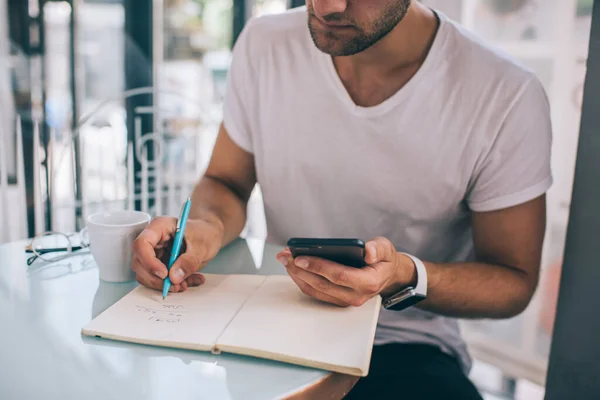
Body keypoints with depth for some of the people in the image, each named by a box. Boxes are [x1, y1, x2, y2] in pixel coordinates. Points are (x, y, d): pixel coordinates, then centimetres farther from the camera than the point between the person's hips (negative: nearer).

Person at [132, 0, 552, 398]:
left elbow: (515, 282, -6)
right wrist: (208, 228, -16)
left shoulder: (506, 96, -15)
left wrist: (406, 277, -25)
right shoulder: (264, 45, -5)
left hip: (406, 343, -1)